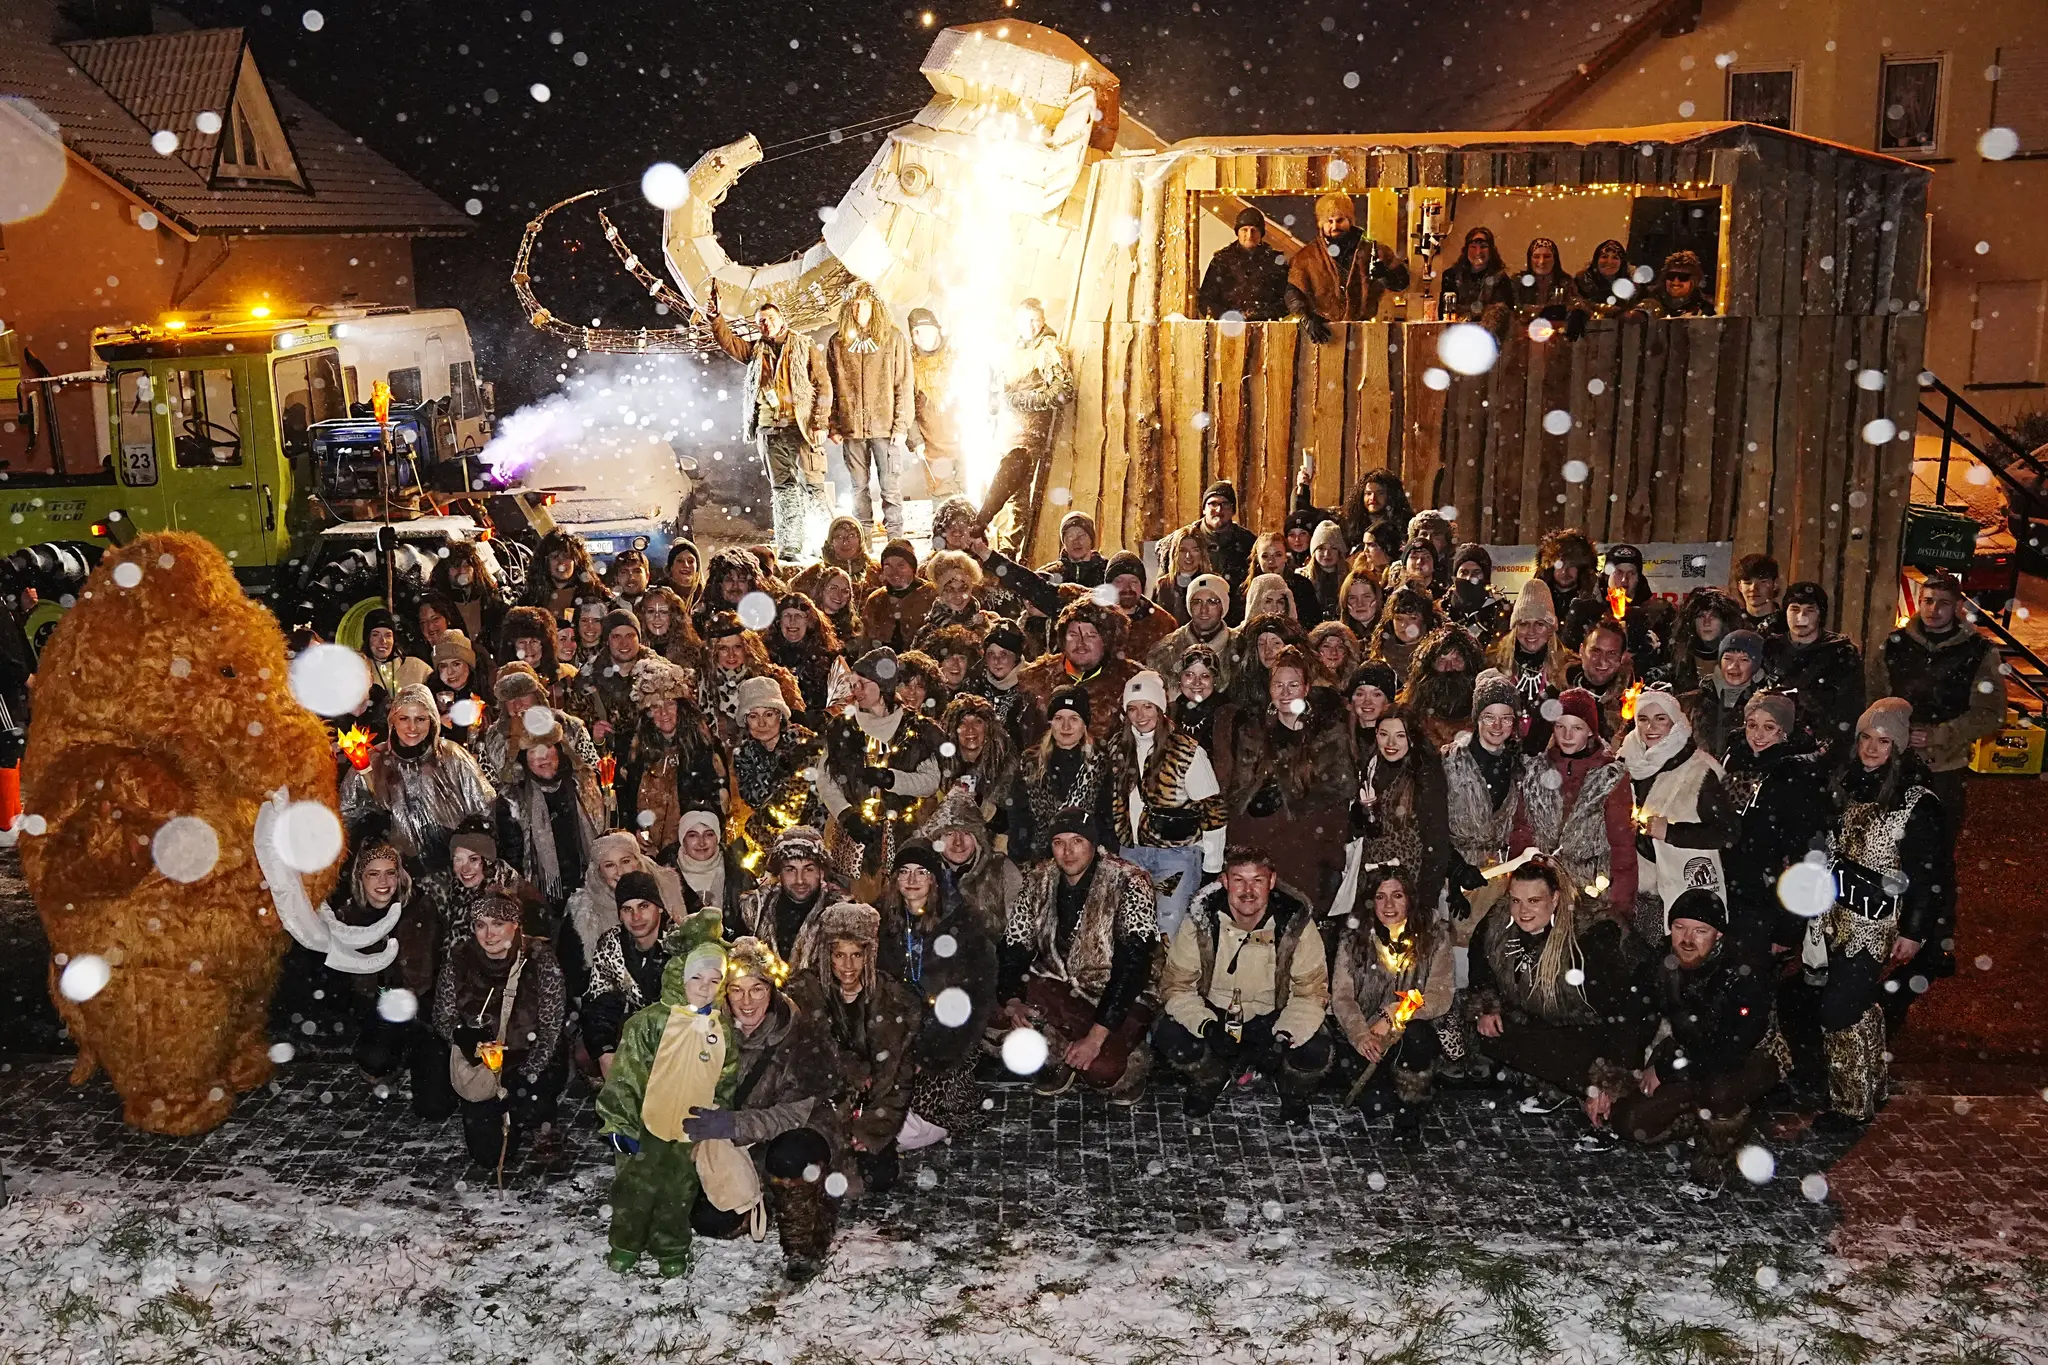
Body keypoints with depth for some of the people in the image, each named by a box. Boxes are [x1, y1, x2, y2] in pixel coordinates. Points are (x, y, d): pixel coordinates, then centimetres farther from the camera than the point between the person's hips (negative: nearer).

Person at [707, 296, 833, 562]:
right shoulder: (756, 351, 18)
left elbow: (823, 386, 0)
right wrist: (715, 317, -10)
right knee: (782, 488, 5)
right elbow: (729, 342, 7)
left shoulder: (804, 348, 6)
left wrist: (820, 424, -9)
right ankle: (789, 546, 7)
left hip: (801, 427, -4)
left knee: (813, 485, -7)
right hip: (769, 430, 4)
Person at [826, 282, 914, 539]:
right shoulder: (837, 342, 9)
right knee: (859, 488, 9)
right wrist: (833, 426, 4)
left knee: (891, 487, -3)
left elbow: (904, 385, 0)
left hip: (885, 427, -2)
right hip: (851, 429, 3)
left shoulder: (894, 337, 2)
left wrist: (902, 424, -7)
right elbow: (830, 388, 10)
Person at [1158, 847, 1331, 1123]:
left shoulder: (1296, 922, -18)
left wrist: (1284, 1035, -31)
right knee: (1168, 1037, -28)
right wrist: (1207, 1026, -31)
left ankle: (1294, 1092, 10)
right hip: (1215, 1014, 1)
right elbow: (1176, 985, -13)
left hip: (1272, 1018, 0)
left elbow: (1311, 991, -13)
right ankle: (1209, 1080, 9)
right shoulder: (1200, 920, -17)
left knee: (1315, 1051, -30)